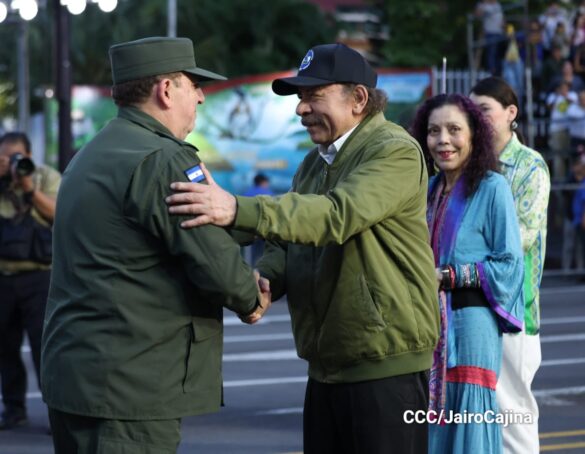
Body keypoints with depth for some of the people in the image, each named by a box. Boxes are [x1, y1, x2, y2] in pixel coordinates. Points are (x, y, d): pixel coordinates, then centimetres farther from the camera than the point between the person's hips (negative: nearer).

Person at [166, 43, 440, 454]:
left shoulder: (396, 153, -13)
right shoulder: (315, 162, 17)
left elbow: (337, 215, -29)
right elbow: (291, 239, 16)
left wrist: (238, 210, -39)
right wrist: (262, 281, -8)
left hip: (386, 363, -8)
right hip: (327, 365, 8)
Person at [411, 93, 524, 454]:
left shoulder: (492, 188, -7)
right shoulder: (430, 190, 13)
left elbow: (509, 263, -10)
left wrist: (447, 276, -14)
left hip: (471, 321, -6)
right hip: (430, 325, 6)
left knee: (469, 423, -6)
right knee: (432, 424, 7)